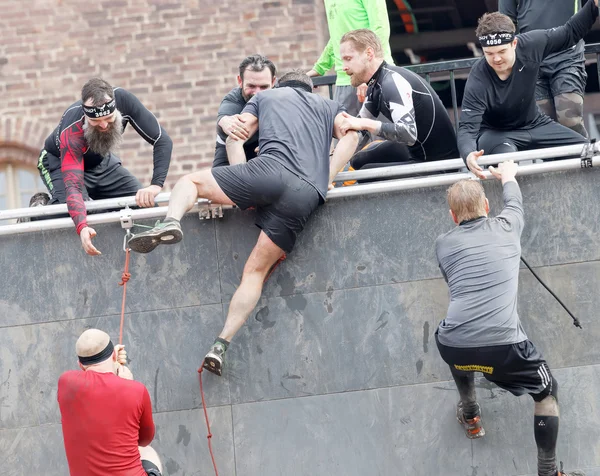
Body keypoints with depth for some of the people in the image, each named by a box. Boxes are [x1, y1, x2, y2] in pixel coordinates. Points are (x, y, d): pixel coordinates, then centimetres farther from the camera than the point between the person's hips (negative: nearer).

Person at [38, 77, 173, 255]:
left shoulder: (124, 100, -32)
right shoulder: (71, 131, -41)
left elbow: (163, 140, -29)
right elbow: (73, 186, -46)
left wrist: (156, 185, -44)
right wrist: (82, 227, -64)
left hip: (101, 161, 4)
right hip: (59, 162, -4)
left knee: (145, 203, -12)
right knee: (70, 209, -31)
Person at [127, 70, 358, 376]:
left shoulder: (267, 97, 31)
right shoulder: (329, 106, 35)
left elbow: (235, 137, 25)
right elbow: (350, 135, 16)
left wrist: (244, 188, 25)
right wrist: (325, 178, 18)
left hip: (272, 169, -2)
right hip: (308, 196, 2)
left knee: (190, 182, 13)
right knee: (256, 271, 5)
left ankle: (171, 222, -20)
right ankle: (221, 345, -6)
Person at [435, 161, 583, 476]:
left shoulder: (444, 244, 17)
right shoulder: (506, 227, 15)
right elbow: (514, 200, 39)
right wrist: (507, 176, 61)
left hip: (453, 349, 2)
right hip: (501, 346, -2)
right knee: (548, 393, 24)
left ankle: (470, 417, 54)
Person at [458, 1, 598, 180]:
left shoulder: (531, 45, -21)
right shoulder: (477, 82, -32)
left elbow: (570, 33, -3)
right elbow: (467, 128, -36)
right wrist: (469, 155, -58)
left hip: (534, 124, 5)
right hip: (496, 133, -5)